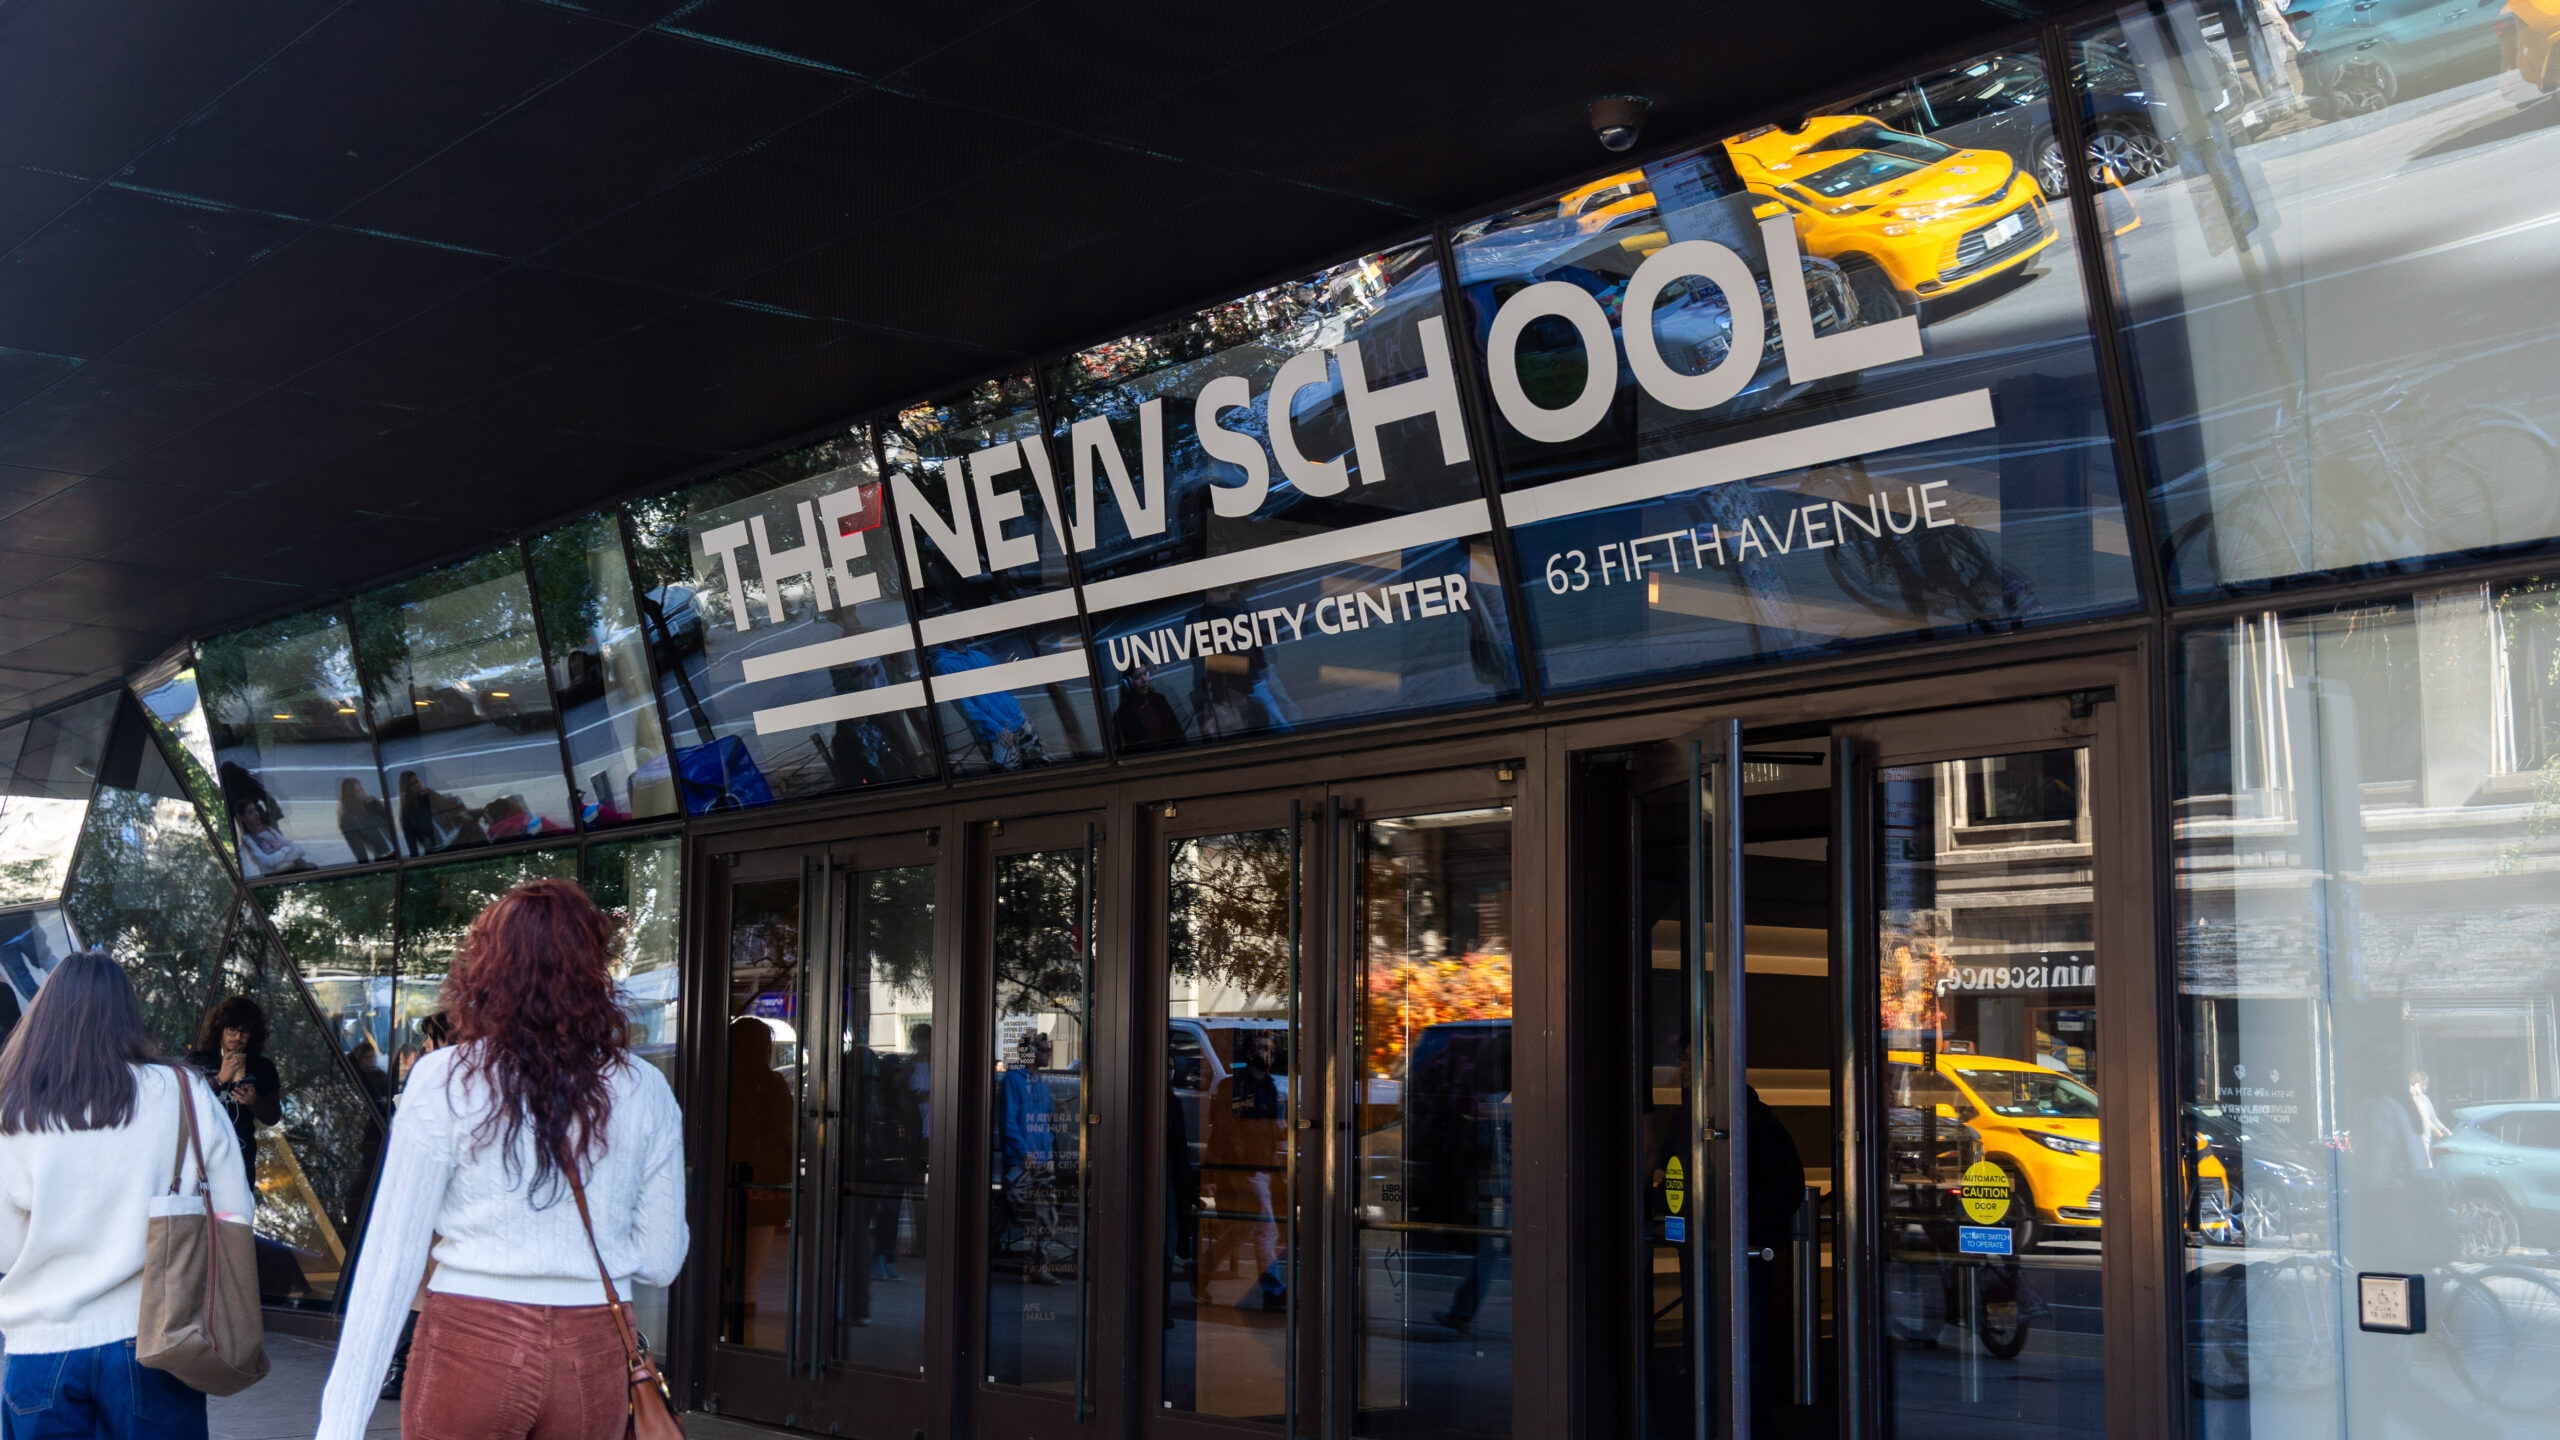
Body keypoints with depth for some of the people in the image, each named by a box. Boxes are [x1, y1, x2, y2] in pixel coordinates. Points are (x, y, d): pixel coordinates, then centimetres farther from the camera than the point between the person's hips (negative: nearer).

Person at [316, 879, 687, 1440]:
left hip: (472, 1346, -2)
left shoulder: (444, 1082, -5)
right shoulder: (645, 1092, 0)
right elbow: (659, 1262, 5)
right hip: (594, 1355, 2)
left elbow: (391, 1259, -7)